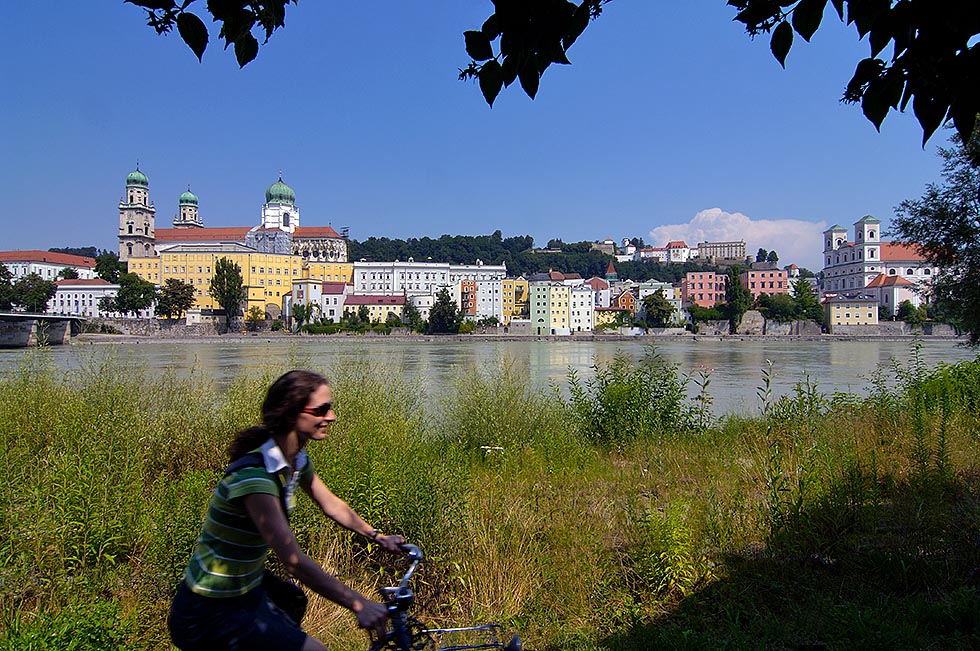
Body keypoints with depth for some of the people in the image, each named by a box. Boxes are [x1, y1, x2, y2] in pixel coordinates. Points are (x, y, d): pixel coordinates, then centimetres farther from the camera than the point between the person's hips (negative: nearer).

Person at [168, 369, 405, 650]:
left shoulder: (297, 460, -2)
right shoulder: (254, 476, -31)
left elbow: (332, 506, 14)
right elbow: (294, 561, -34)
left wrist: (377, 536, 11)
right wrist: (358, 604, -33)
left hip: (247, 593, 9)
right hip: (209, 615, -9)